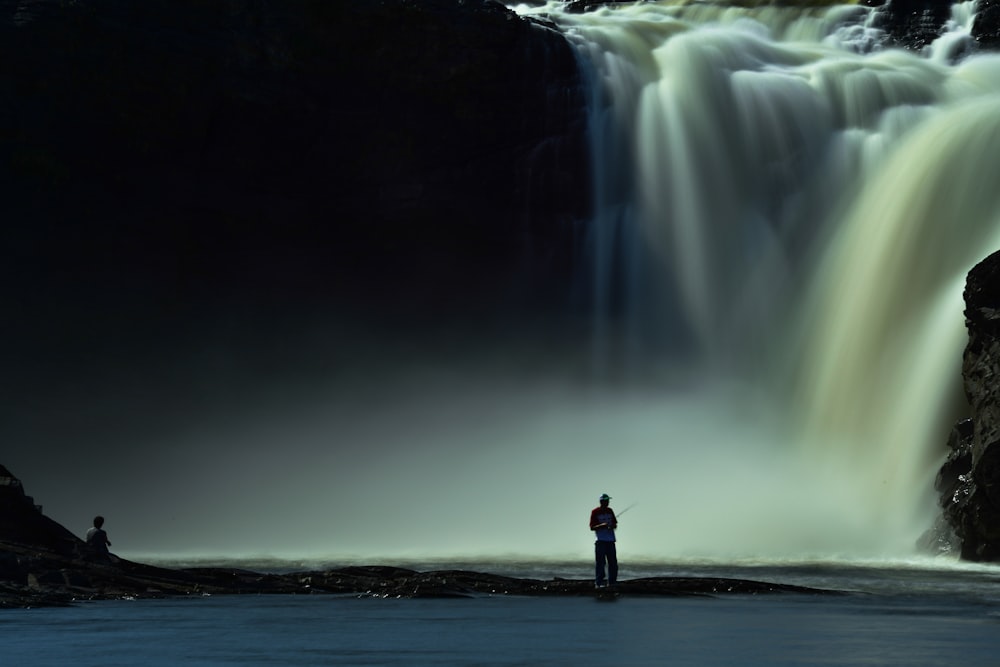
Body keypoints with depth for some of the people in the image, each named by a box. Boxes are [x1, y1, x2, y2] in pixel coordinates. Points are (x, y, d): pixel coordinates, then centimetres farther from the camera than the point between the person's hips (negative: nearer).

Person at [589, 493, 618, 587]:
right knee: (601, 562, -8)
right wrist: (601, 526, -20)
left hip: (610, 540, 6)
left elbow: (615, 524, 19)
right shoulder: (595, 512, -2)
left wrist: (612, 526, -4)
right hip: (600, 540, -5)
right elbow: (592, 527, -5)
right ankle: (599, 582, -5)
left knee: (613, 562, 5)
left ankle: (612, 582, 13)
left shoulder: (610, 511, 14)